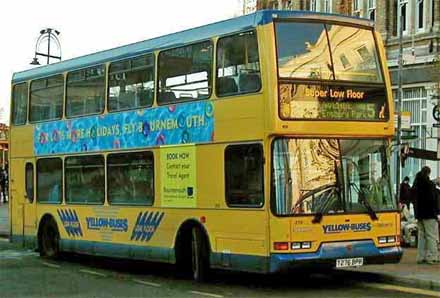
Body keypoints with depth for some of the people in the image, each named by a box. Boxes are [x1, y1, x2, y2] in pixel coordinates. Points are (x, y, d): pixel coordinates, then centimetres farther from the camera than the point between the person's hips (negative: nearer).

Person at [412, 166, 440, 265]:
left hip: (419, 214, 7)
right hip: (429, 214, -7)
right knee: (432, 236, -3)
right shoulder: (429, 184, -12)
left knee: (421, 236, 12)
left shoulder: (416, 184, 11)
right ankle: (432, 257, -5)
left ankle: (421, 257, 12)